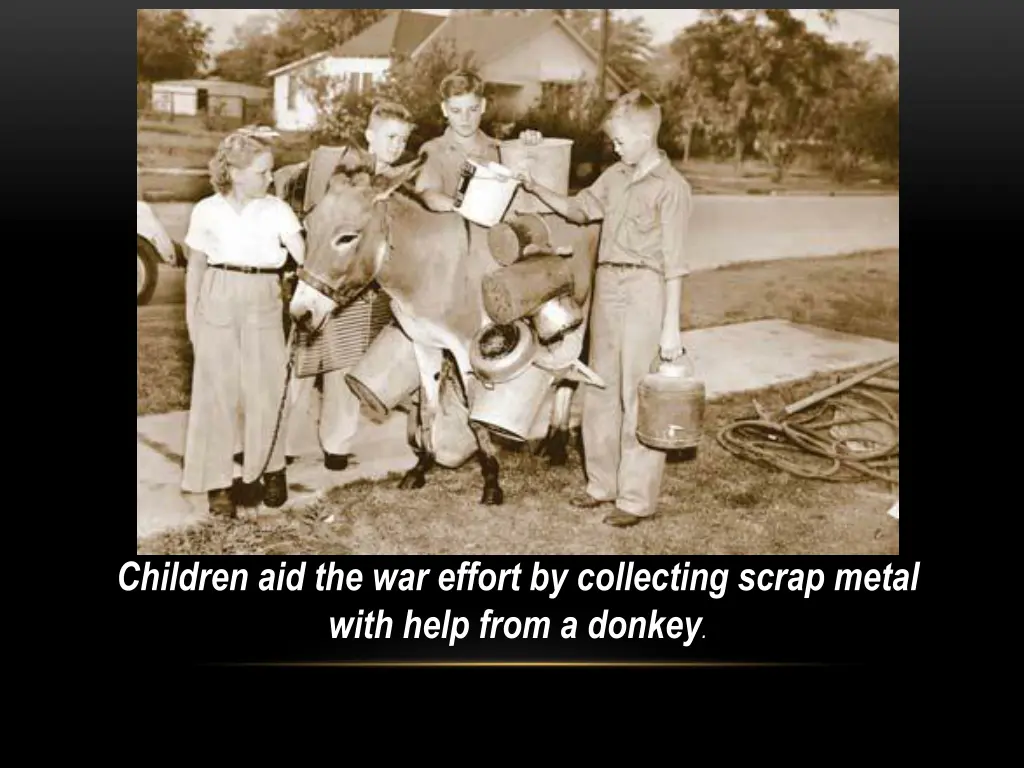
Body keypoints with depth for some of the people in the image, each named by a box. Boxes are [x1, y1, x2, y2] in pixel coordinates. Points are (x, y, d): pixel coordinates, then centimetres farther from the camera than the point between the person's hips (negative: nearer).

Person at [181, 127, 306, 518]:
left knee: (265, 390, 3)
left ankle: (270, 470, 22)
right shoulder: (207, 211, 0)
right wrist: (191, 319, 5)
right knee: (216, 392, 2)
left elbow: (304, 257, -7)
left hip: (262, 305, 0)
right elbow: (195, 269, 6)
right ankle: (218, 481, 11)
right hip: (217, 306, 0)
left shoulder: (277, 210, -1)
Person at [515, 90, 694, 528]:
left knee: (638, 397, -3)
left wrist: (671, 326, -15)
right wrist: (536, 189, 11)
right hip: (607, 285, 8)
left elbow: (675, 263, -11)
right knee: (601, 390, 13)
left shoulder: (671, 187, -9)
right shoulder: (615, 176, 12)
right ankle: (603, 484, 26)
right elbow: (579, 210, 26)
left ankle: (638, 499, 7)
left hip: (645, 288, -7)